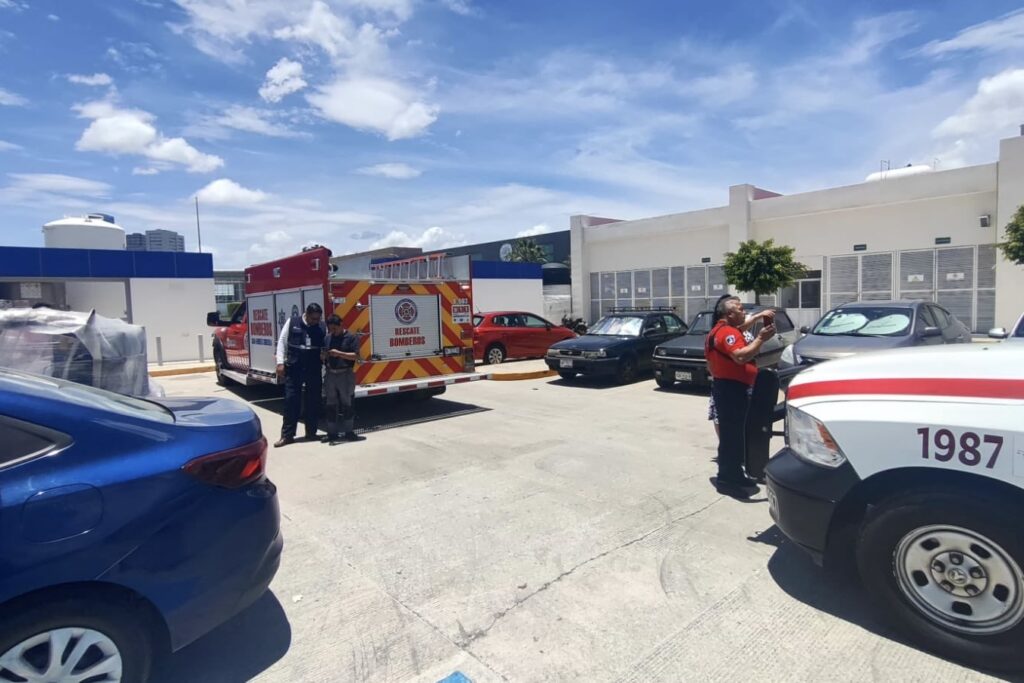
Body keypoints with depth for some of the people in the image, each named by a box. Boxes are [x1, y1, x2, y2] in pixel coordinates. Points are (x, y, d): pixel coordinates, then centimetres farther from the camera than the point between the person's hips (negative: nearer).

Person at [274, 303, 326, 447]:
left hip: (315, 370, 2)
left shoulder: (322, 327, 4)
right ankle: (287, 435, 10)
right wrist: (280, 362, -5)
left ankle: (311, 432, 20)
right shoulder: (292, 322, 1)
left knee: (313, 401, 8)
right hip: (293, 369, -1)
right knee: (291, 400, 1)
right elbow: (282, 342, 3)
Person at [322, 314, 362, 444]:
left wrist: (339, 353, -20)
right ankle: (332, 433, 14)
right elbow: (323, 356, 18)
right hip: (330, 374, 5)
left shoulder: (351, 337, -4)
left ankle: (349, 432, 9)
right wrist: (324, 355, -5)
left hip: (345, 375, -5)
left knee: (347, 404, 1)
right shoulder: (328, 338, 12)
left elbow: (355, 356, -11)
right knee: (331, 405, 8)